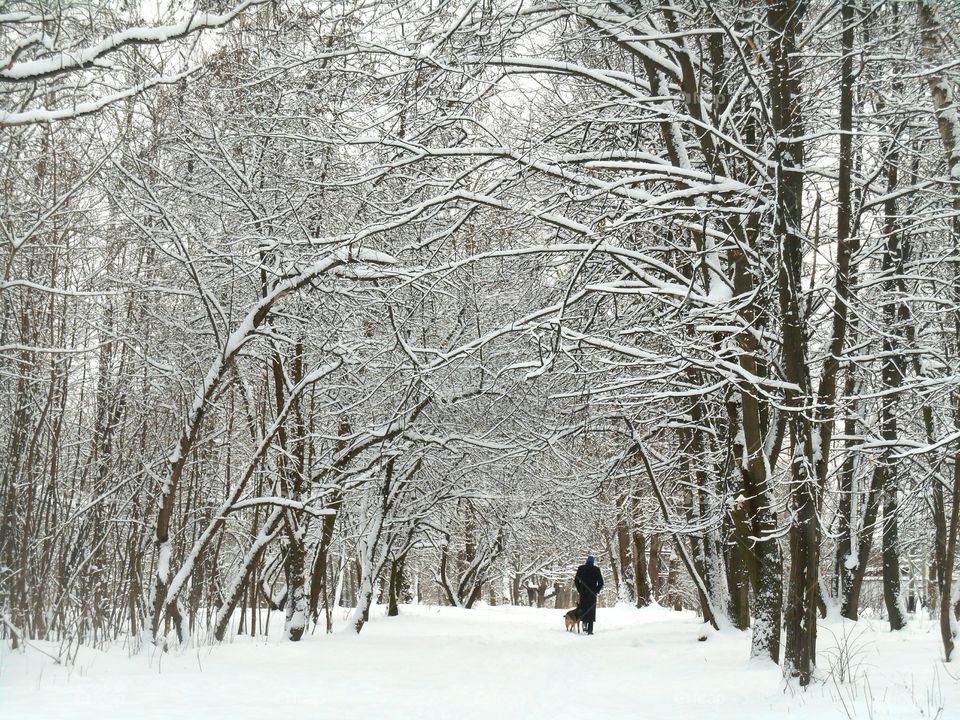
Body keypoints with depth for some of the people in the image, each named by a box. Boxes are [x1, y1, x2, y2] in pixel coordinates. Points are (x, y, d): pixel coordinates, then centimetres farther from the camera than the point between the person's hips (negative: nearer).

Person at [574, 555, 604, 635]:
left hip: (583, 592, 1)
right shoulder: (596, 569, -1)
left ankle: (584, 622, -15)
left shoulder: (581, 568, 2)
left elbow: (576, 580, 2)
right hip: (592, 593, 0)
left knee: (583, 608, 12)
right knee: (591, 611, 3)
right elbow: (601, 582, -2)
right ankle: (590, 630, 0)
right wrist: (597, 590, 11)